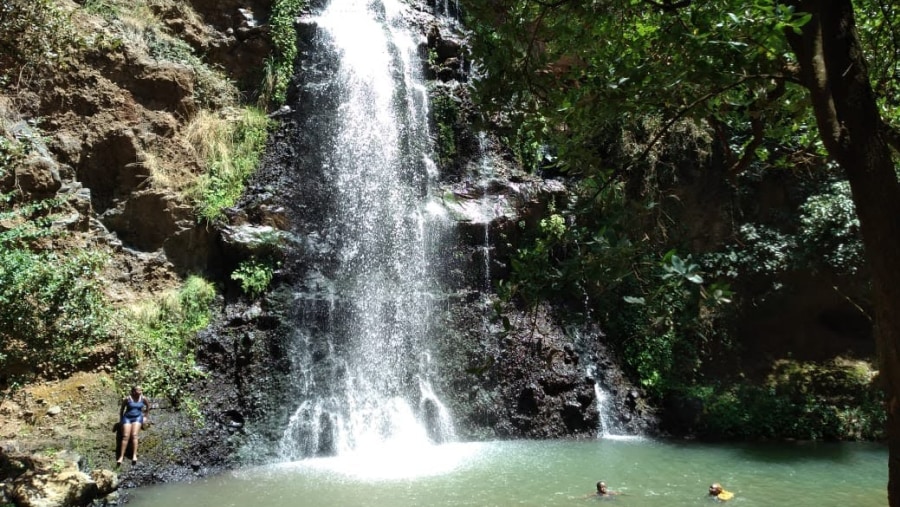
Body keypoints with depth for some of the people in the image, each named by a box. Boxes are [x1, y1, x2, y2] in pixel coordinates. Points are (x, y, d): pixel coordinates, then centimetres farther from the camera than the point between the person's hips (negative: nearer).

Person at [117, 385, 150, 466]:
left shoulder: (143, 399, -2)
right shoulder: (127, 399, -8)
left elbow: (148, 405, 18)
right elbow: (122, 409, 7)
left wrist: (146, 416, 19)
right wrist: (121, 420, 9)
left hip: (137, 417, 0)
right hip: (127, 418, 0)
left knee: (134, 435, -21)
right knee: (126, 436, -17)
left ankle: (134, 455, -26)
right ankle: (121, 457, -18)